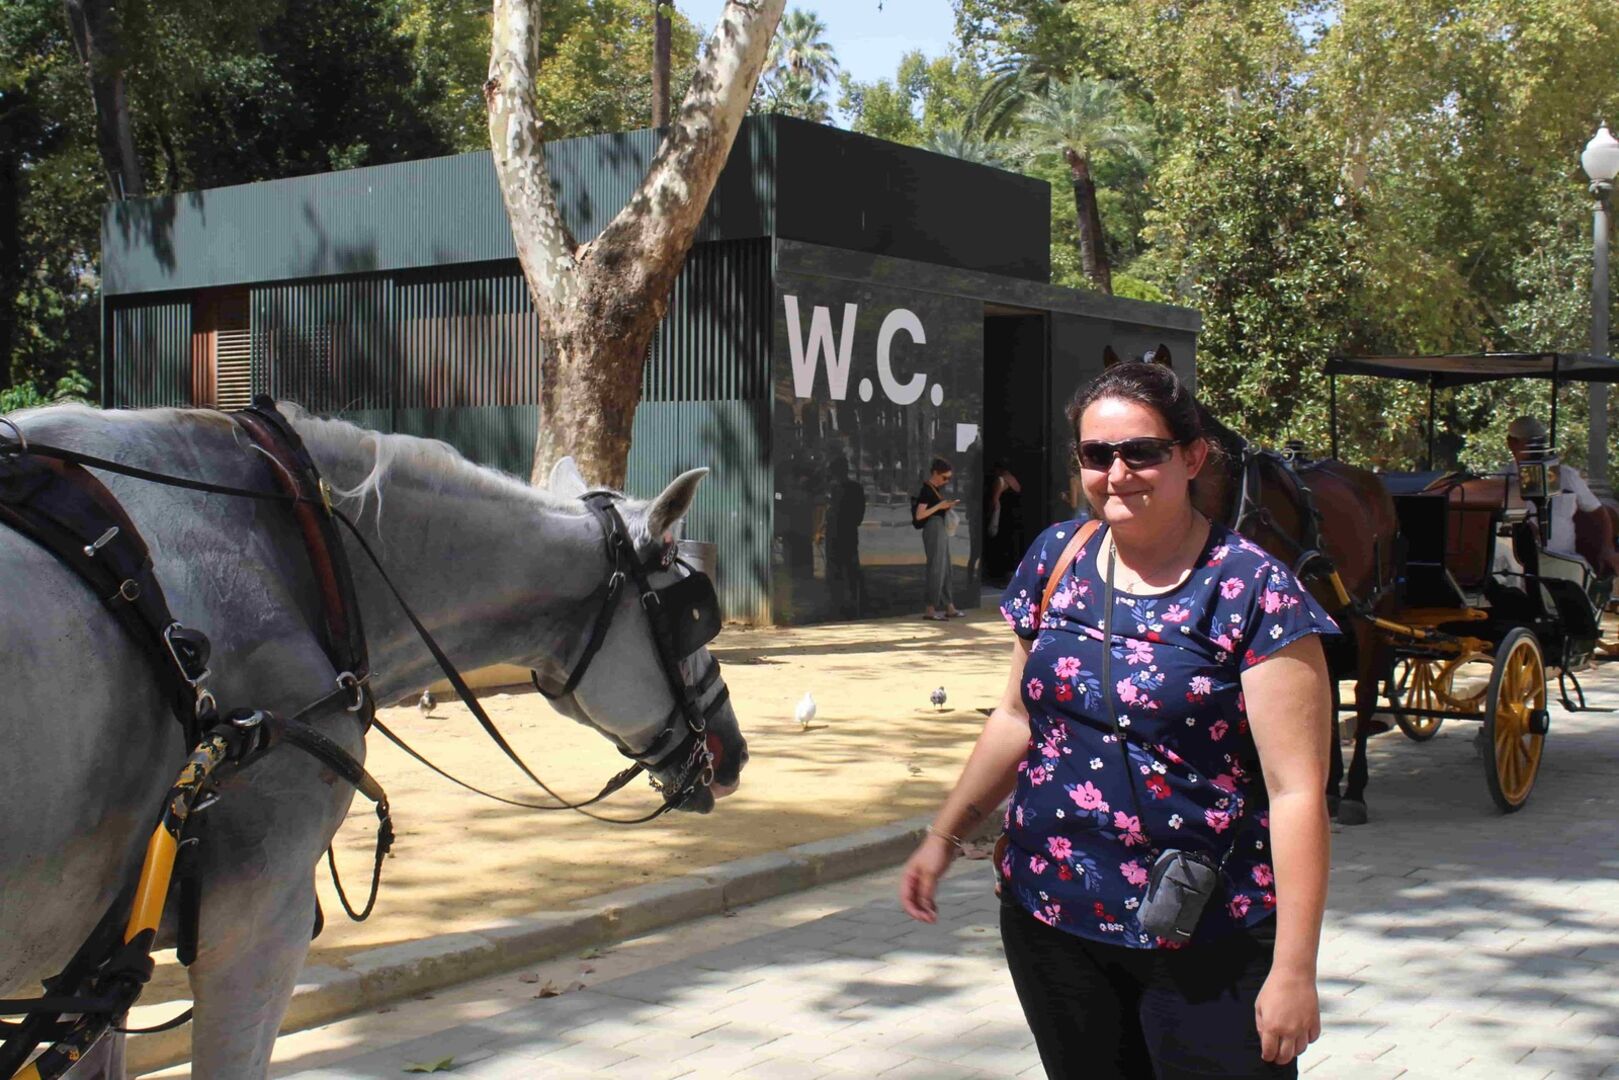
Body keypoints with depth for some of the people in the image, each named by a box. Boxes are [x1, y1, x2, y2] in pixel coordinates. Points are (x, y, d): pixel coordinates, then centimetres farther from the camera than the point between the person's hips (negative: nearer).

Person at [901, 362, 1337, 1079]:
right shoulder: (1056, 559, 5)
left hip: (1207, 942, -5)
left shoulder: (1251, 591, -12)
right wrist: (944, 836, 13)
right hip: (1048, 915, 5)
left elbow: (1296, 790, -14)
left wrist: (1294, 971, -16)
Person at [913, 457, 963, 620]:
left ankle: (949, 608, 16)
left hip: (942, 530, 10)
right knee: (936, 569, -8)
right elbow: (919, 515, -18)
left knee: (945, 569, 11)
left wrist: (947, 507, 8)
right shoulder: (926, 490, -12)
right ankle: (929, 609, -4)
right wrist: (940, 505, -17)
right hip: (933, 530, -10)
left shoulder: (935, 490, 15)